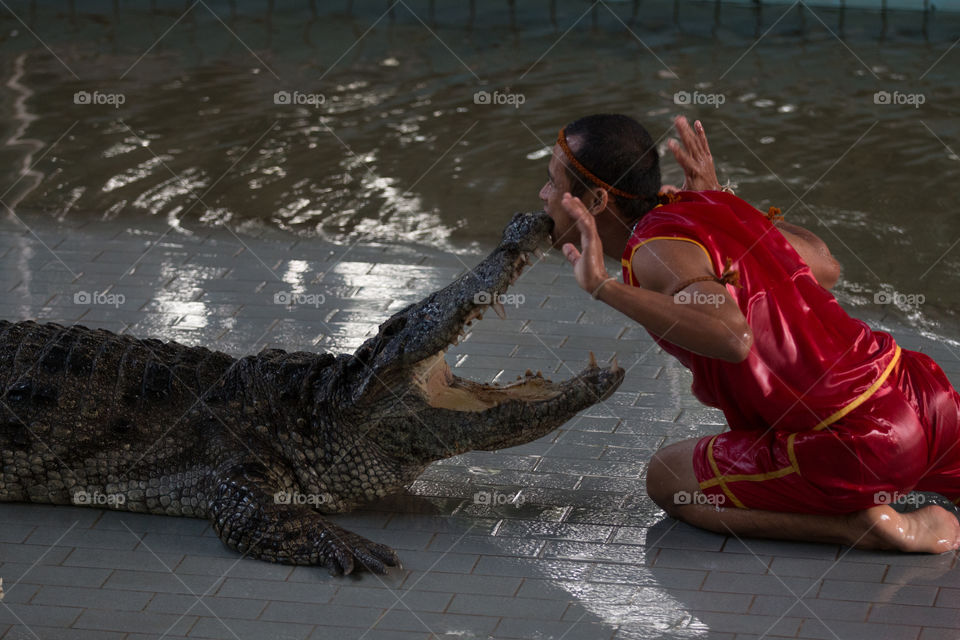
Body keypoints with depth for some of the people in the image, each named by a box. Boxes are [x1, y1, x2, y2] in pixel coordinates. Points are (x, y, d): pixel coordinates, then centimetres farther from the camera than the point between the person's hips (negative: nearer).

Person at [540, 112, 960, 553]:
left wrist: (605, 287, -31)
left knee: (668, 481, 7)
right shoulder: (713, 206, 11)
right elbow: (827, 269, 26)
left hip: (853, 445, -8)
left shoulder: (658, 249, -14)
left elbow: (732, 337, -34)